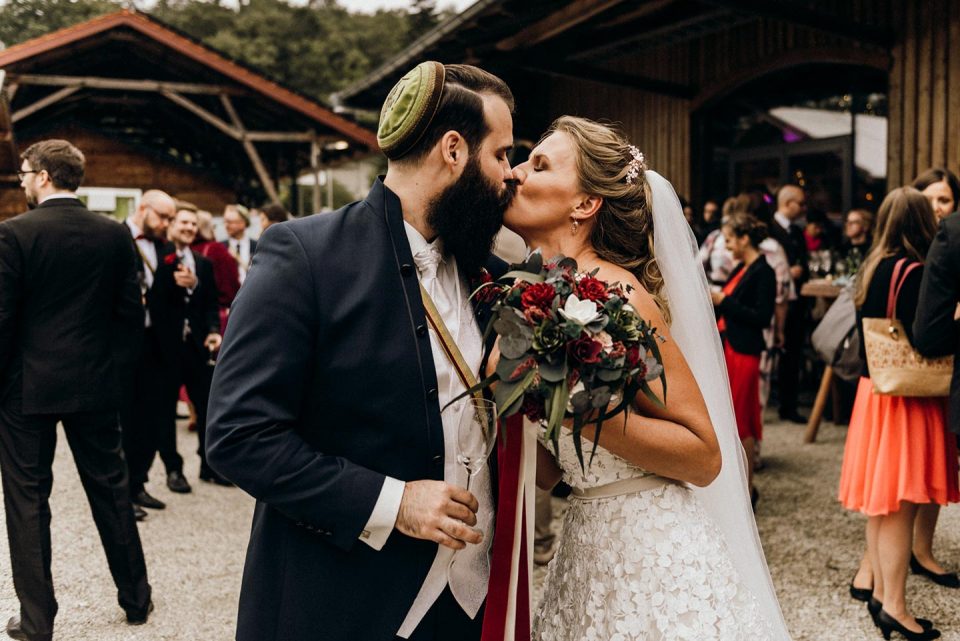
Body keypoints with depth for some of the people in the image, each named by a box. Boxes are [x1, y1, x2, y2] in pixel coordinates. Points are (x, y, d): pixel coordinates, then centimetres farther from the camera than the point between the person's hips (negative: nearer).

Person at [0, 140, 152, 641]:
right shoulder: (114, 234, -1)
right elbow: (130, 313, 3)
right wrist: (116, 370, 12)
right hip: (95, 386, 4)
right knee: (110, 490, 15)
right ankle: (136, 598, 26)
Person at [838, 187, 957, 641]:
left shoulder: (872, 269, 7)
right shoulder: (913, 273, -17)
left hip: (875, 390, 8)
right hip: (906, 397, -8)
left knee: (882, 501, 15)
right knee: (900, 504, -2)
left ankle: (880, 591, 25)